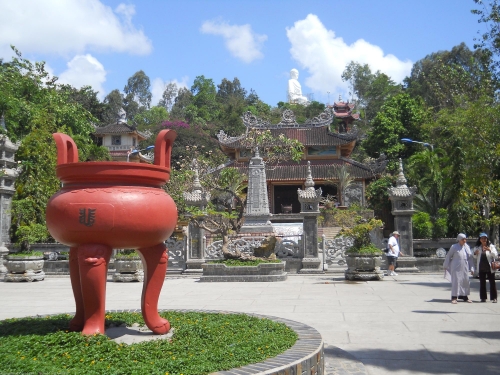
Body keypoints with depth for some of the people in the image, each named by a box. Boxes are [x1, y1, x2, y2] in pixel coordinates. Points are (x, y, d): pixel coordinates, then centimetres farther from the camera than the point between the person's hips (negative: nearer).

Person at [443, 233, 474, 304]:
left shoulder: (467, 247, 8)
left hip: (465, 268, 5)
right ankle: (454, 297, -1)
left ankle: (464, 296, 20)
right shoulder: (454, 247, -5)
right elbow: (448, 256, 1)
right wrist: (446, 266, 3)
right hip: (456, 268, -5)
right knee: (456, 281, -6)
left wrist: (471, 268, 9)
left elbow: (470, 258, 12)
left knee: (466, 281, 8)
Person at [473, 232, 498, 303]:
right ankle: (483, 297, 13)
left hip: (490, 267, -3)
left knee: (492, 282, -1)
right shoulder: (477, 247, 7)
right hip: (481, 268, 3)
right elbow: (475, 257, 16)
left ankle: (493, 298, 3)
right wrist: (475, 254, -7)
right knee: (482, 282, 7)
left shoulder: (491, 246, 0)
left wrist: (489, 250, -23)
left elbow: (495, 255, -8)